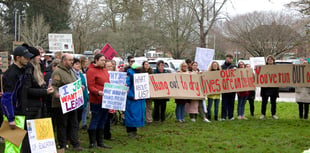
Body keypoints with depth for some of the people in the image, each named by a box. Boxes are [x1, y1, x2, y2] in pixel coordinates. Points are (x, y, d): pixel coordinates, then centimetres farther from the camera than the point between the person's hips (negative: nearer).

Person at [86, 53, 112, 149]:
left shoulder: (104, 70, 17)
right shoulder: (91, 71, -9)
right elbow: (90, 87, -15)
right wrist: (98, 92, -29)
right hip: (96, 101, -8)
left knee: (102, 121, 12)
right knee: (95, 120, -3)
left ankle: (100, 142, 20)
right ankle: (92, 143, 5)